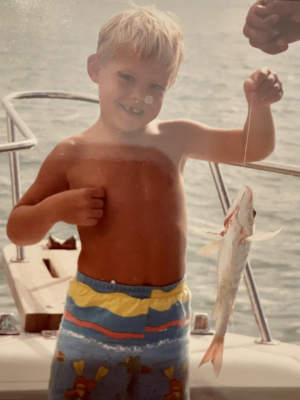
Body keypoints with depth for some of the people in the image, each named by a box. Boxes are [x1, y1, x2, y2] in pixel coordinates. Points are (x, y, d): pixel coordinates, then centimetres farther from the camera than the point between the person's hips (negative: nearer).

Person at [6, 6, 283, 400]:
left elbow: (254, 148, 12)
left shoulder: (176, 139, 3)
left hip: (167, 320, 3)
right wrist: (56, 208, -19)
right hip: (95, 317, -3)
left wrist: (259, 103, -6)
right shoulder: (74, 155, -5)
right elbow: (18, 229, 0)